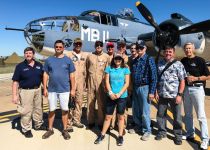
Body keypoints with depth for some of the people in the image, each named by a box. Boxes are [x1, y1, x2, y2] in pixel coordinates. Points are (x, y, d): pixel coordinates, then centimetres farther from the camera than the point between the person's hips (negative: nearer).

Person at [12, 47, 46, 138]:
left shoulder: (39, 65, 4)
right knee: (26, 111, 2)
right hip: (25, 91, -4)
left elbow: (43, 77, 12)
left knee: (38, 109, 17)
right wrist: (14, 95, -13)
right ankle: (26, 129, 20)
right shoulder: (20, 66, -7)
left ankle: (39, 125, 36)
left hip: (38, 90, 4)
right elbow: (15, 82, -8)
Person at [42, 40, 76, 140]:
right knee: (51, 110, 12)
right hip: (52, 89, 1)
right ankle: (50, 129, 28)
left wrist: (73, 89, -2)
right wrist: (45, 88, 1)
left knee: (65, 110, 7)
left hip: (64, 90, -1)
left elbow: (72, 75, 1)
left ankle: (65, 130, 22)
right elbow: (45, 74, 6)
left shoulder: (68, 60, 0)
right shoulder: (49, 60, 4)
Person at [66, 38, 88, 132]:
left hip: (80, 82, 5)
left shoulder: (84, 55, 11)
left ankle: (77, 120, 24)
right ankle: (69, 123, 6)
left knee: (79, 102, 11)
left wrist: (85, 81, 13)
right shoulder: (68, 55, -2)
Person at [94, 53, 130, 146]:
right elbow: (107, 82, 1)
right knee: (108, 117, 8)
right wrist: (110, 93, -11)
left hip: (122, 96, -1)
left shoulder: (125, 69, 1)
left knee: (120, 117, 11)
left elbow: (127, 83, -4)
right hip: (111, 96, 1)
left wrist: (119, 94, -13)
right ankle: (102, 135, 23)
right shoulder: (109, 68, 4)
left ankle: (120, 136, 25)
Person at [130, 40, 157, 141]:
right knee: (135, 111, 15)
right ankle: (138, 127, 35)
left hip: (144, 88, -6)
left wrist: (152, 92, -15)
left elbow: (153, 77, -11)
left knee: (145, 112, 2)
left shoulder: (149, 60, -7)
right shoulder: (134, 61, 10)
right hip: (135, 88, 6)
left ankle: (147, 131, 19)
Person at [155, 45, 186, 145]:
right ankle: (162, 132, 33)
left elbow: (182, 81, -5)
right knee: (160, 115, 14)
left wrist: (179, 94, -12)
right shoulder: (159, 64, 7)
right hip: (162, 95, 3)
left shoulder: (178, 64, -3)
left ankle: (178, 135, 28)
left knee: (177, 117, 8)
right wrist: (156, 92, 3)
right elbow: (156, 79, 9)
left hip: (174, 95, -3)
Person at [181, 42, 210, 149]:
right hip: (186, 89, 5)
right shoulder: (183, 61, 9)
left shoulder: (200, 60, -5)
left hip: (197, 88, -5)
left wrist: (195, 78, -15)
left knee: (201, 115, -4)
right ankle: (190, 134, 29)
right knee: (188, 114, 14)